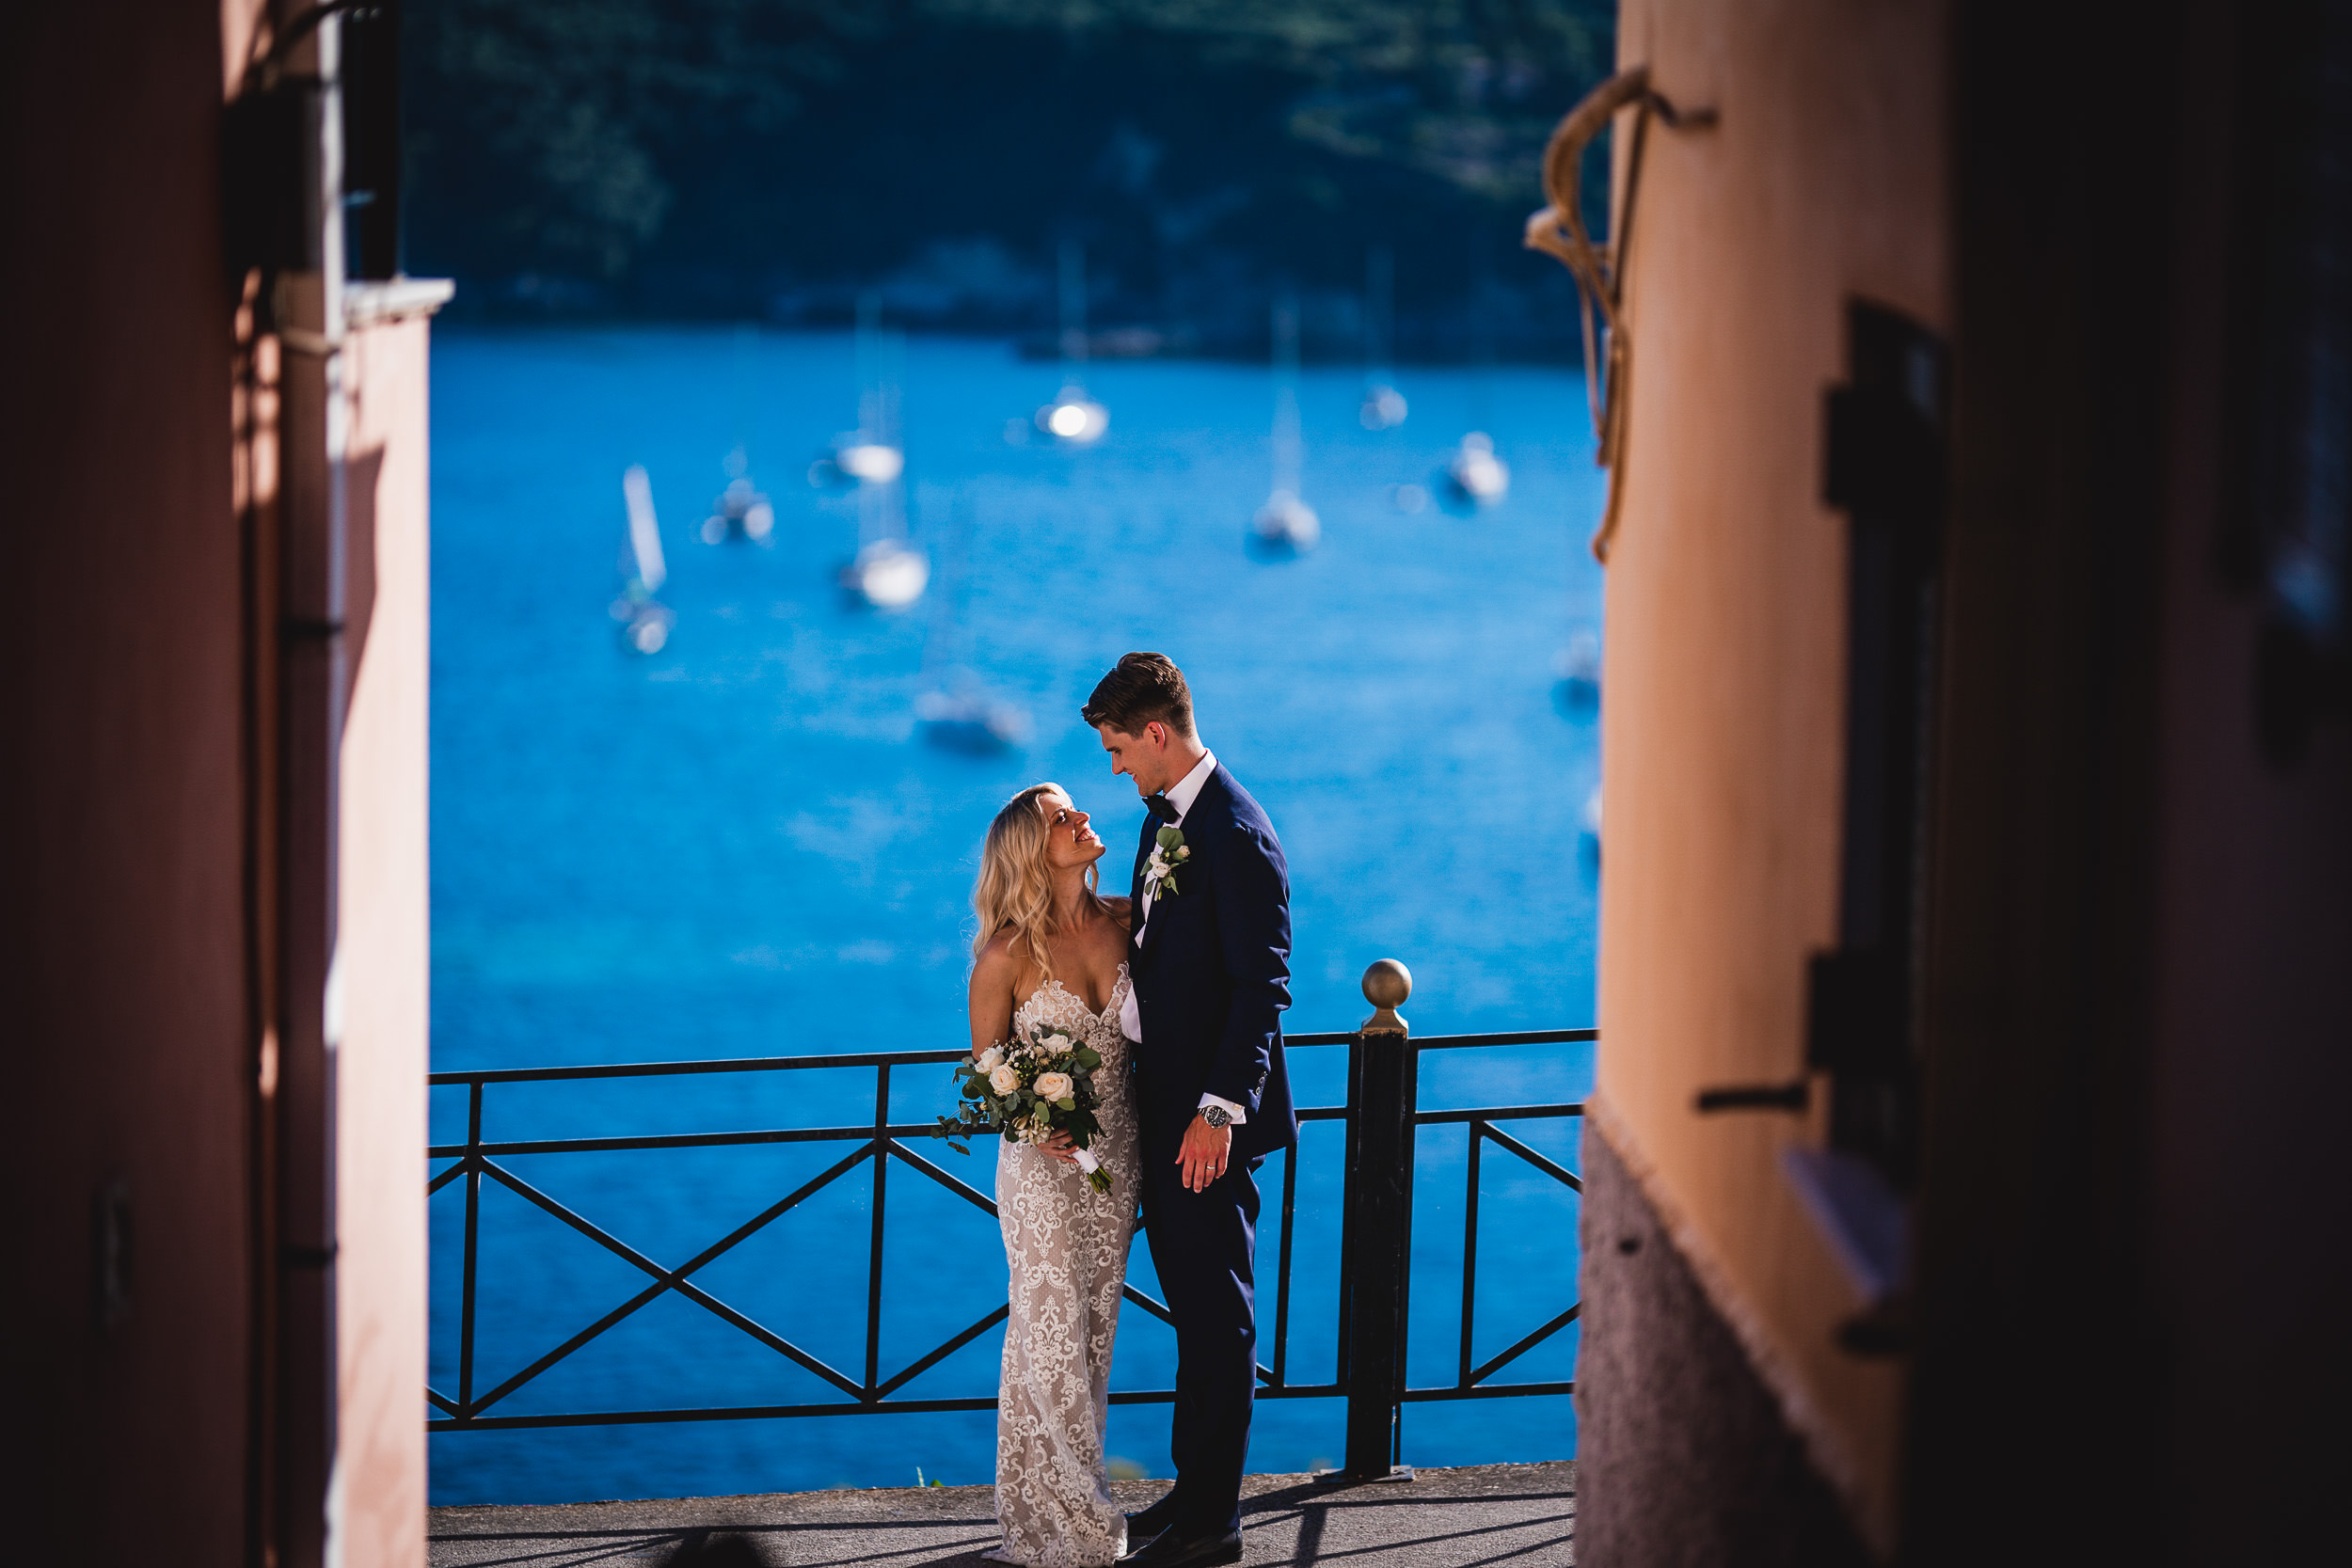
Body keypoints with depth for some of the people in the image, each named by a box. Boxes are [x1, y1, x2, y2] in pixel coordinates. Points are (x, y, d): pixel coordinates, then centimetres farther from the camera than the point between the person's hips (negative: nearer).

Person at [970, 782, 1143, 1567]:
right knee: (1052, 1337, -2)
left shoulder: (1121, 921, -1)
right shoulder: (1008, 955, -14)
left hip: (1116, 1158, 5)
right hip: (1043, 1163, -5)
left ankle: (1079, 1503, 21)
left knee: (1093, 1334, 11)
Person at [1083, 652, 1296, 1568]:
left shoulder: (1235, 835, -18)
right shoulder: (1165, 818, 11)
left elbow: (1263, 986, -20)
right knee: (1192, 1308, 16)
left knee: (1217, 1314, -1)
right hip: (1162, 1099, 10)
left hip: (1211, 1114, -10)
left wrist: (1220, 1111, -22)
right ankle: (1194, 1492, 25)